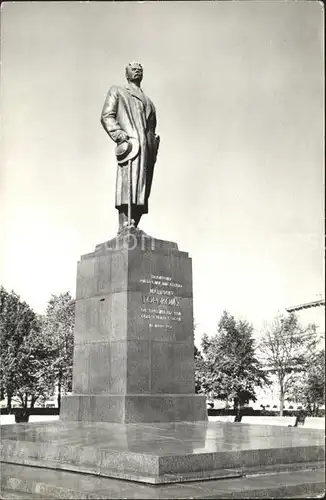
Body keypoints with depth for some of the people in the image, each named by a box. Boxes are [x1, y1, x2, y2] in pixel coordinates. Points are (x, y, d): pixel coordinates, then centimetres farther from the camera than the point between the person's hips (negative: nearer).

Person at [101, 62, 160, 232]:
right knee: (128, 188, -20)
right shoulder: (117, 91, 16)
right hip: (130, 145, -6)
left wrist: (154, 147, 11)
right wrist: (120, 136, -13)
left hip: (148, 148, 6)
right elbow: (106, 116, 3)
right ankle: (124, 229, -25)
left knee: (142, 193, -2)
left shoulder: (148, 101, 33)